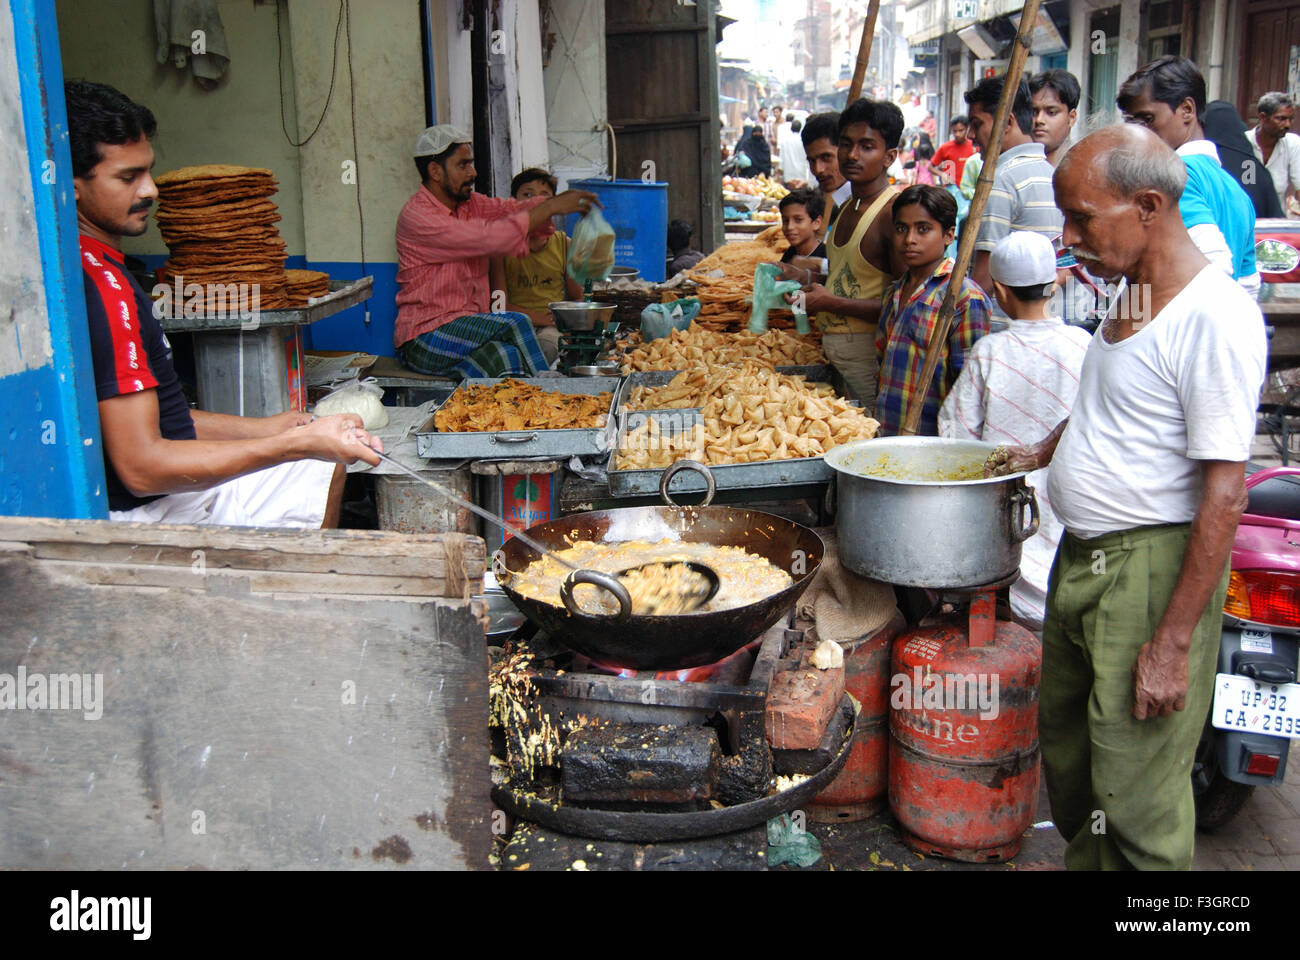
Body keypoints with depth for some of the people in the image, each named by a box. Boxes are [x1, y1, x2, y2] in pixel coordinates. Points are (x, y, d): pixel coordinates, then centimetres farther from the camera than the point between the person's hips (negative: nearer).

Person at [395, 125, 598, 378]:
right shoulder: (416, 217, -15)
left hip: (468, 323, 7)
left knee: (510, 355, -25)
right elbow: (489, 238, -23)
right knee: (516, 324, -24)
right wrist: (551, 208, -19)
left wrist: (561, 200, -18)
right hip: (425, 336, -7)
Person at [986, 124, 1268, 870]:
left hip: (1154, 566, -9)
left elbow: (1225, 494, -23)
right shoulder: (1133, 297, 9)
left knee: (1136, 794, 1)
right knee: (1067, 748, 21)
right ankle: (1086, 859, 40)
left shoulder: (1215, 317, -20)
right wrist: (1044, 451, 16)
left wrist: (1173, 643, -22)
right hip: (1083, 557, 9)